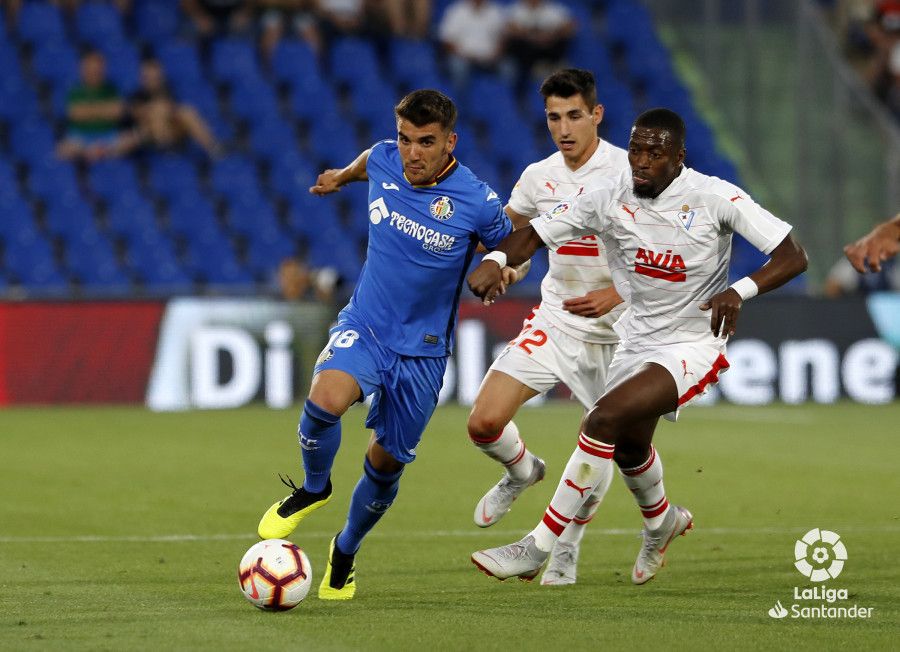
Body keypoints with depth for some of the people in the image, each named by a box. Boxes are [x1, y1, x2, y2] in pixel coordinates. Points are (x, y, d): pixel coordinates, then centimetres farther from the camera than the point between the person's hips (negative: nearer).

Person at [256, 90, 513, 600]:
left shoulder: (477, 202, -17)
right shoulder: (384, 161, -8)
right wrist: (342, 176, 37)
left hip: (423, 349, -1)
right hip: (364, 325, 1)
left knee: (386, 463, 7)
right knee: (326, 400, -29)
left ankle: (346, 552, 36)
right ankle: (314, 487, 2)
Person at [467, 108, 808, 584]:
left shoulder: (715, 199, -17)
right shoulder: (610, 200, -7)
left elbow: (793, 257, -18)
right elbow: (534, 235, -4)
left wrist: (740, 291, -36)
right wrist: (495, 259, -27)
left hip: (693, 344, -6)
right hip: (635, 342, 6)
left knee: (604, 420, -24)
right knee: (628, 445, 21)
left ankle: (538, 548, -18)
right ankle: (661, 523, 56)